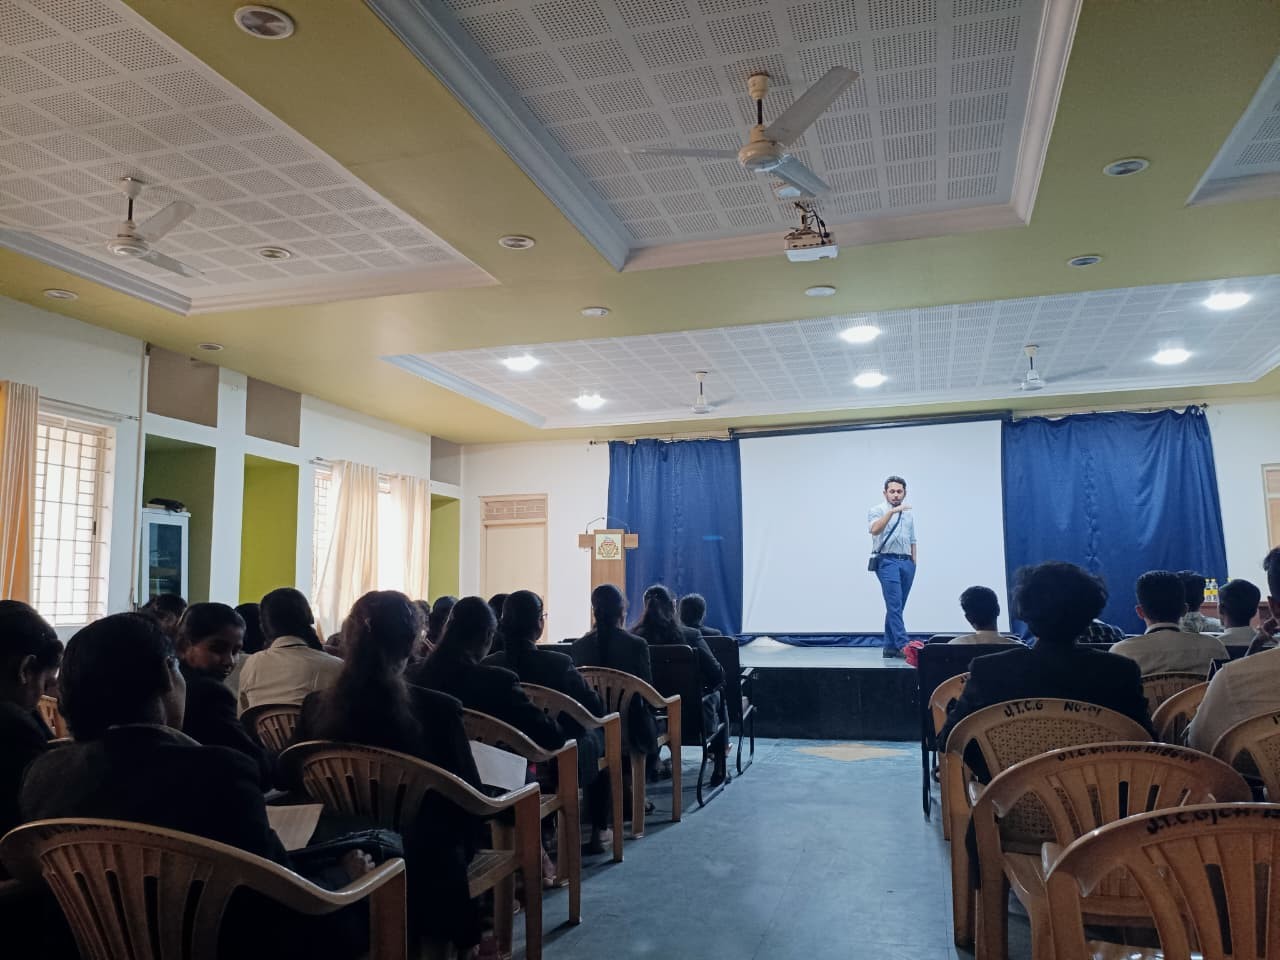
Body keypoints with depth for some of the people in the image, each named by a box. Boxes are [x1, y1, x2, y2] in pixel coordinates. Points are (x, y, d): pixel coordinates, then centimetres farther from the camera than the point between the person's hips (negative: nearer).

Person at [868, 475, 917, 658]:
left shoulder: (908, 514, 18)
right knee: (895, 606, -13)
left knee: (897, 607, 6)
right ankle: (903, 646, -16)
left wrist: (914, 562, 11)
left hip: (906, 562, 6)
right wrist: (892, 511, -31)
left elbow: (912, 540, 21)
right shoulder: (877, 510, 0)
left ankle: (890, 647, 10)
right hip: (888, 561, -6)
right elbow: (874, 530, -21)